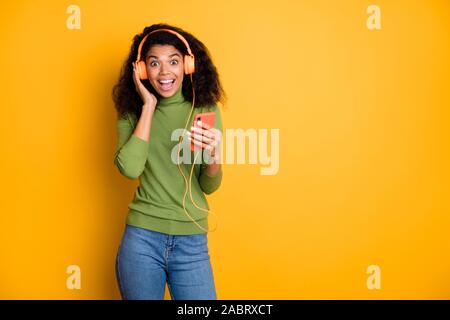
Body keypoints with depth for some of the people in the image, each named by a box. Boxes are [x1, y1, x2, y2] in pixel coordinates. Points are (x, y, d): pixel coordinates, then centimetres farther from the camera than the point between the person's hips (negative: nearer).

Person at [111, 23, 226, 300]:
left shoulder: (206, 109, -1)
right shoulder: (131, 112, 0)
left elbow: (210, 186, 0)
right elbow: (130, 169, -17)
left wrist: (213, 157, -22)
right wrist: (149, 106, -12)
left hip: (191, 240, 0)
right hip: (141, 236, 0)